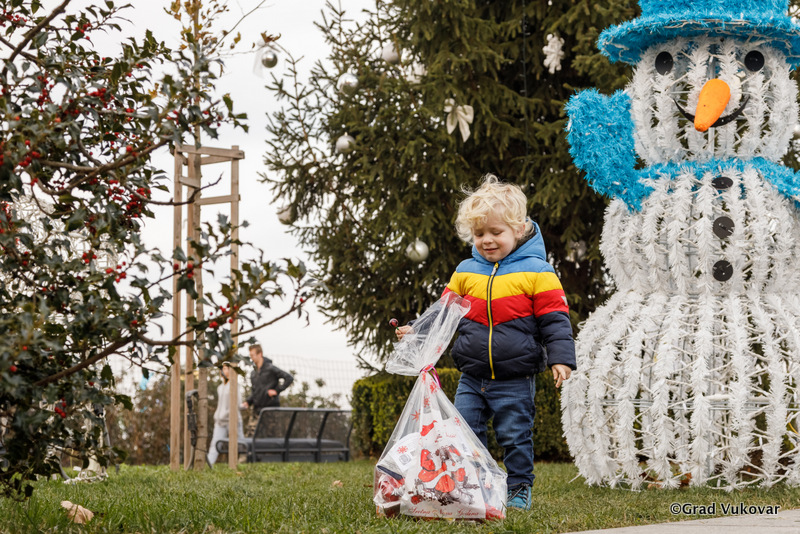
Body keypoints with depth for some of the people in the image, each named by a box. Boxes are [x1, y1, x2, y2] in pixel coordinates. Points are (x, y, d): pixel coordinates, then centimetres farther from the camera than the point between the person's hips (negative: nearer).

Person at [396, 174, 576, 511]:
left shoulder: (536, 271, -5)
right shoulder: (466, 272, 8)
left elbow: (554, 319, -6)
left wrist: (560, 358, -15)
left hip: (515, 379, -4)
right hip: (472, 377, 4)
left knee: (516, 436, 3)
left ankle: (519, 490, 17)